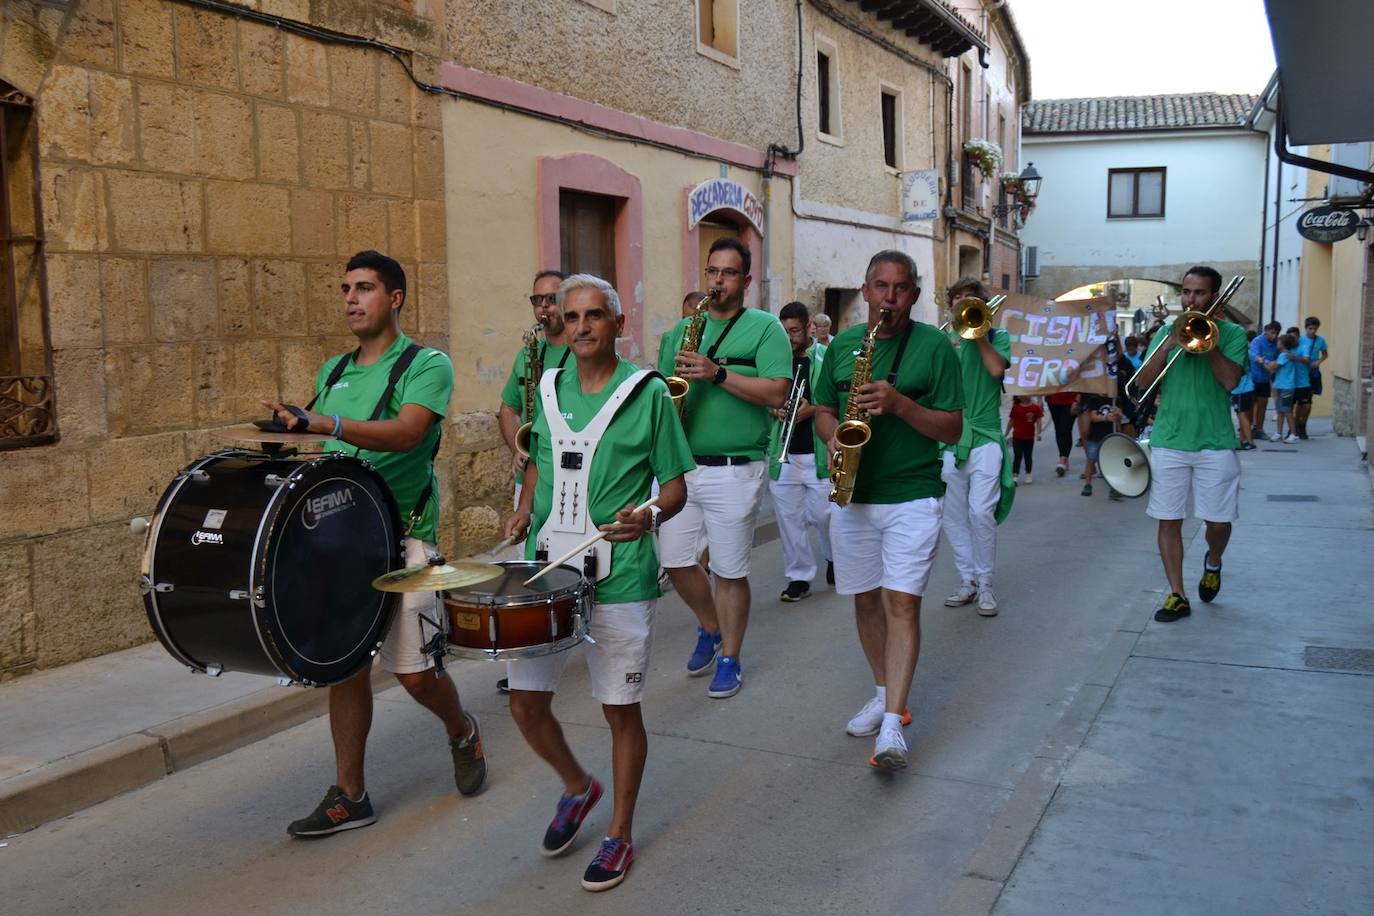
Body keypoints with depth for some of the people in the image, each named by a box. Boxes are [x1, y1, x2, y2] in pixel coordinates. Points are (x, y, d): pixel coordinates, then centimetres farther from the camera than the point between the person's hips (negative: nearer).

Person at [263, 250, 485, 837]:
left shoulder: (426, 365, -5)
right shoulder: (333, 373, 15)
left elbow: (404, 433, -23)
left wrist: (317, 423, -34)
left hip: (402, 535, -6)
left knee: (413, 672, -3)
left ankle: (462, 733, 29)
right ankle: (349, 795, 19)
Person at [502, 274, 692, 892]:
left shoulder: (647, 393, -5)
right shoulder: (548, 388, 9)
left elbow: (675, 484, -1)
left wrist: (648, 517, -22)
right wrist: (523, 511, 6)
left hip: (619, 581, -4)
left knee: (620, 709, 6)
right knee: (525, 703, 7)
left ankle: (620, 835, 26)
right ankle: (577, 787, 36)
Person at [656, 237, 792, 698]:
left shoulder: (766, 328, -2)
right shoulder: (683, 329, 14)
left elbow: (776, 393, -15)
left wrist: (718, 373, -22)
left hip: (734, 469, -5)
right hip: (680, 465, 5)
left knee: (730, 571, 3)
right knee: (675, 560, 7)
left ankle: (729, 659, 20)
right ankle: (711, 628, 34)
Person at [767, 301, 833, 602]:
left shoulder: (825, 358, -2)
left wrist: (813, 409, -18)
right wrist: (774, 410, -5)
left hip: (818, 452, -3)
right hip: (782, 453, 3)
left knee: (824, 514, 1)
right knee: (789, 518, 5)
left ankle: (834, 556, 32)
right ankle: (798, 577, 17)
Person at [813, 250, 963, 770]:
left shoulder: (934, 347, -4)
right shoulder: (842, 345, 9)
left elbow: (953, 430, -6)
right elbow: (823, 410, 16)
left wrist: (898, 402, -21)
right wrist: (834, 437, -7)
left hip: (912, 497, -4)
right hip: (851, 496, 5)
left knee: (902, 603, -11)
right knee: (866, 600, 12)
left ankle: (892, 724, -11)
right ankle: (884, 693, 30)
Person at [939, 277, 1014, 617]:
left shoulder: (998, 336, 7)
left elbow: (996, 368, -12)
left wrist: (978, 332, -7)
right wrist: (952, 344, -12)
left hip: (984, 437, -3)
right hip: (949, 438, 3)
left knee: (981, 512, -12)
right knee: (954, 517, 6)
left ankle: (985, 584, 3)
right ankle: (967, 582, 19)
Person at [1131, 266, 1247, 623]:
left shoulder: (1231, 333, 3)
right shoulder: (1167, 331, 9)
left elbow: (1230, 380, -13)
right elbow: (1144, 380, -1)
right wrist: (1169, 343, -13)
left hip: (1215, 443, -2)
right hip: (1169, 441, 2)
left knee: (1218, 520, 5)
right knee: (1169, 521, 1)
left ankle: (1212, 563, 37)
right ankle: (1177, 596, 10)